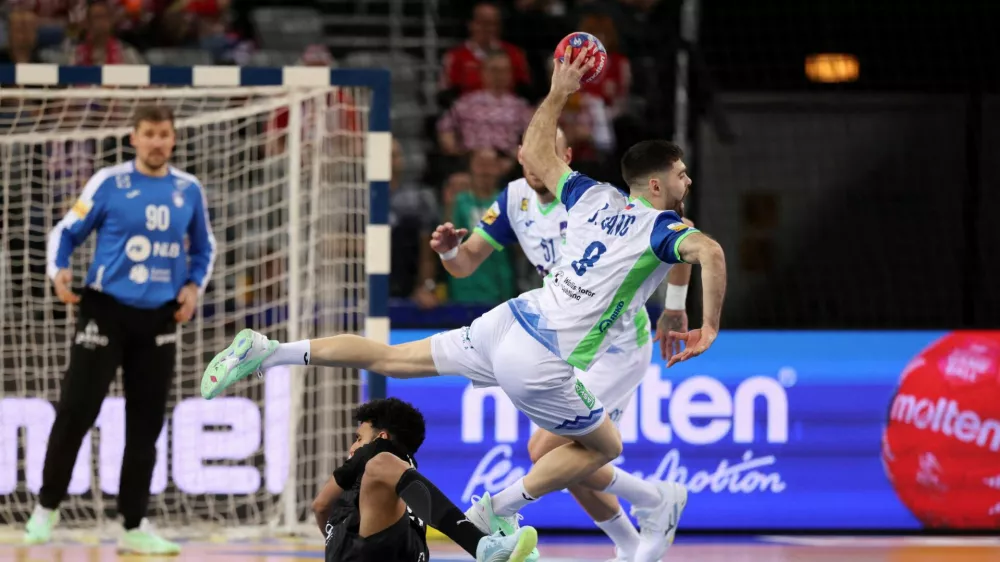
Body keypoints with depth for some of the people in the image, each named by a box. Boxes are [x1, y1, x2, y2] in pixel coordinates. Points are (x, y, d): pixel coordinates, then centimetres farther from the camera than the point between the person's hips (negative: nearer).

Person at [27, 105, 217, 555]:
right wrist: (59, 270, -16)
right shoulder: (109, 183, -4)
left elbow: (203, 248, 19)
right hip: (106, 311, -3)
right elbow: (66, 231, 2)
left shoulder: (189, 190, 6)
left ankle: (134, 527, 13)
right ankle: (46, 509, 8)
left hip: (159, 319, 3)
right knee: (75, 413, -8)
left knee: (146, 425, 6)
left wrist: (194, 285, 2)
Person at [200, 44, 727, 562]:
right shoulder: (661, 227, -7)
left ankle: (266, 351, 11)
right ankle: (495, 512, 10)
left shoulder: (596, 198, 11)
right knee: (605, 448, 15)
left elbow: (534, 152, 26)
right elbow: (710, 253, -28)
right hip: (541, 365, -6)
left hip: (506, 324, 6)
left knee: (391, 358, 19)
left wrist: (558, 92, 37)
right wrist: (708, 328, -20)